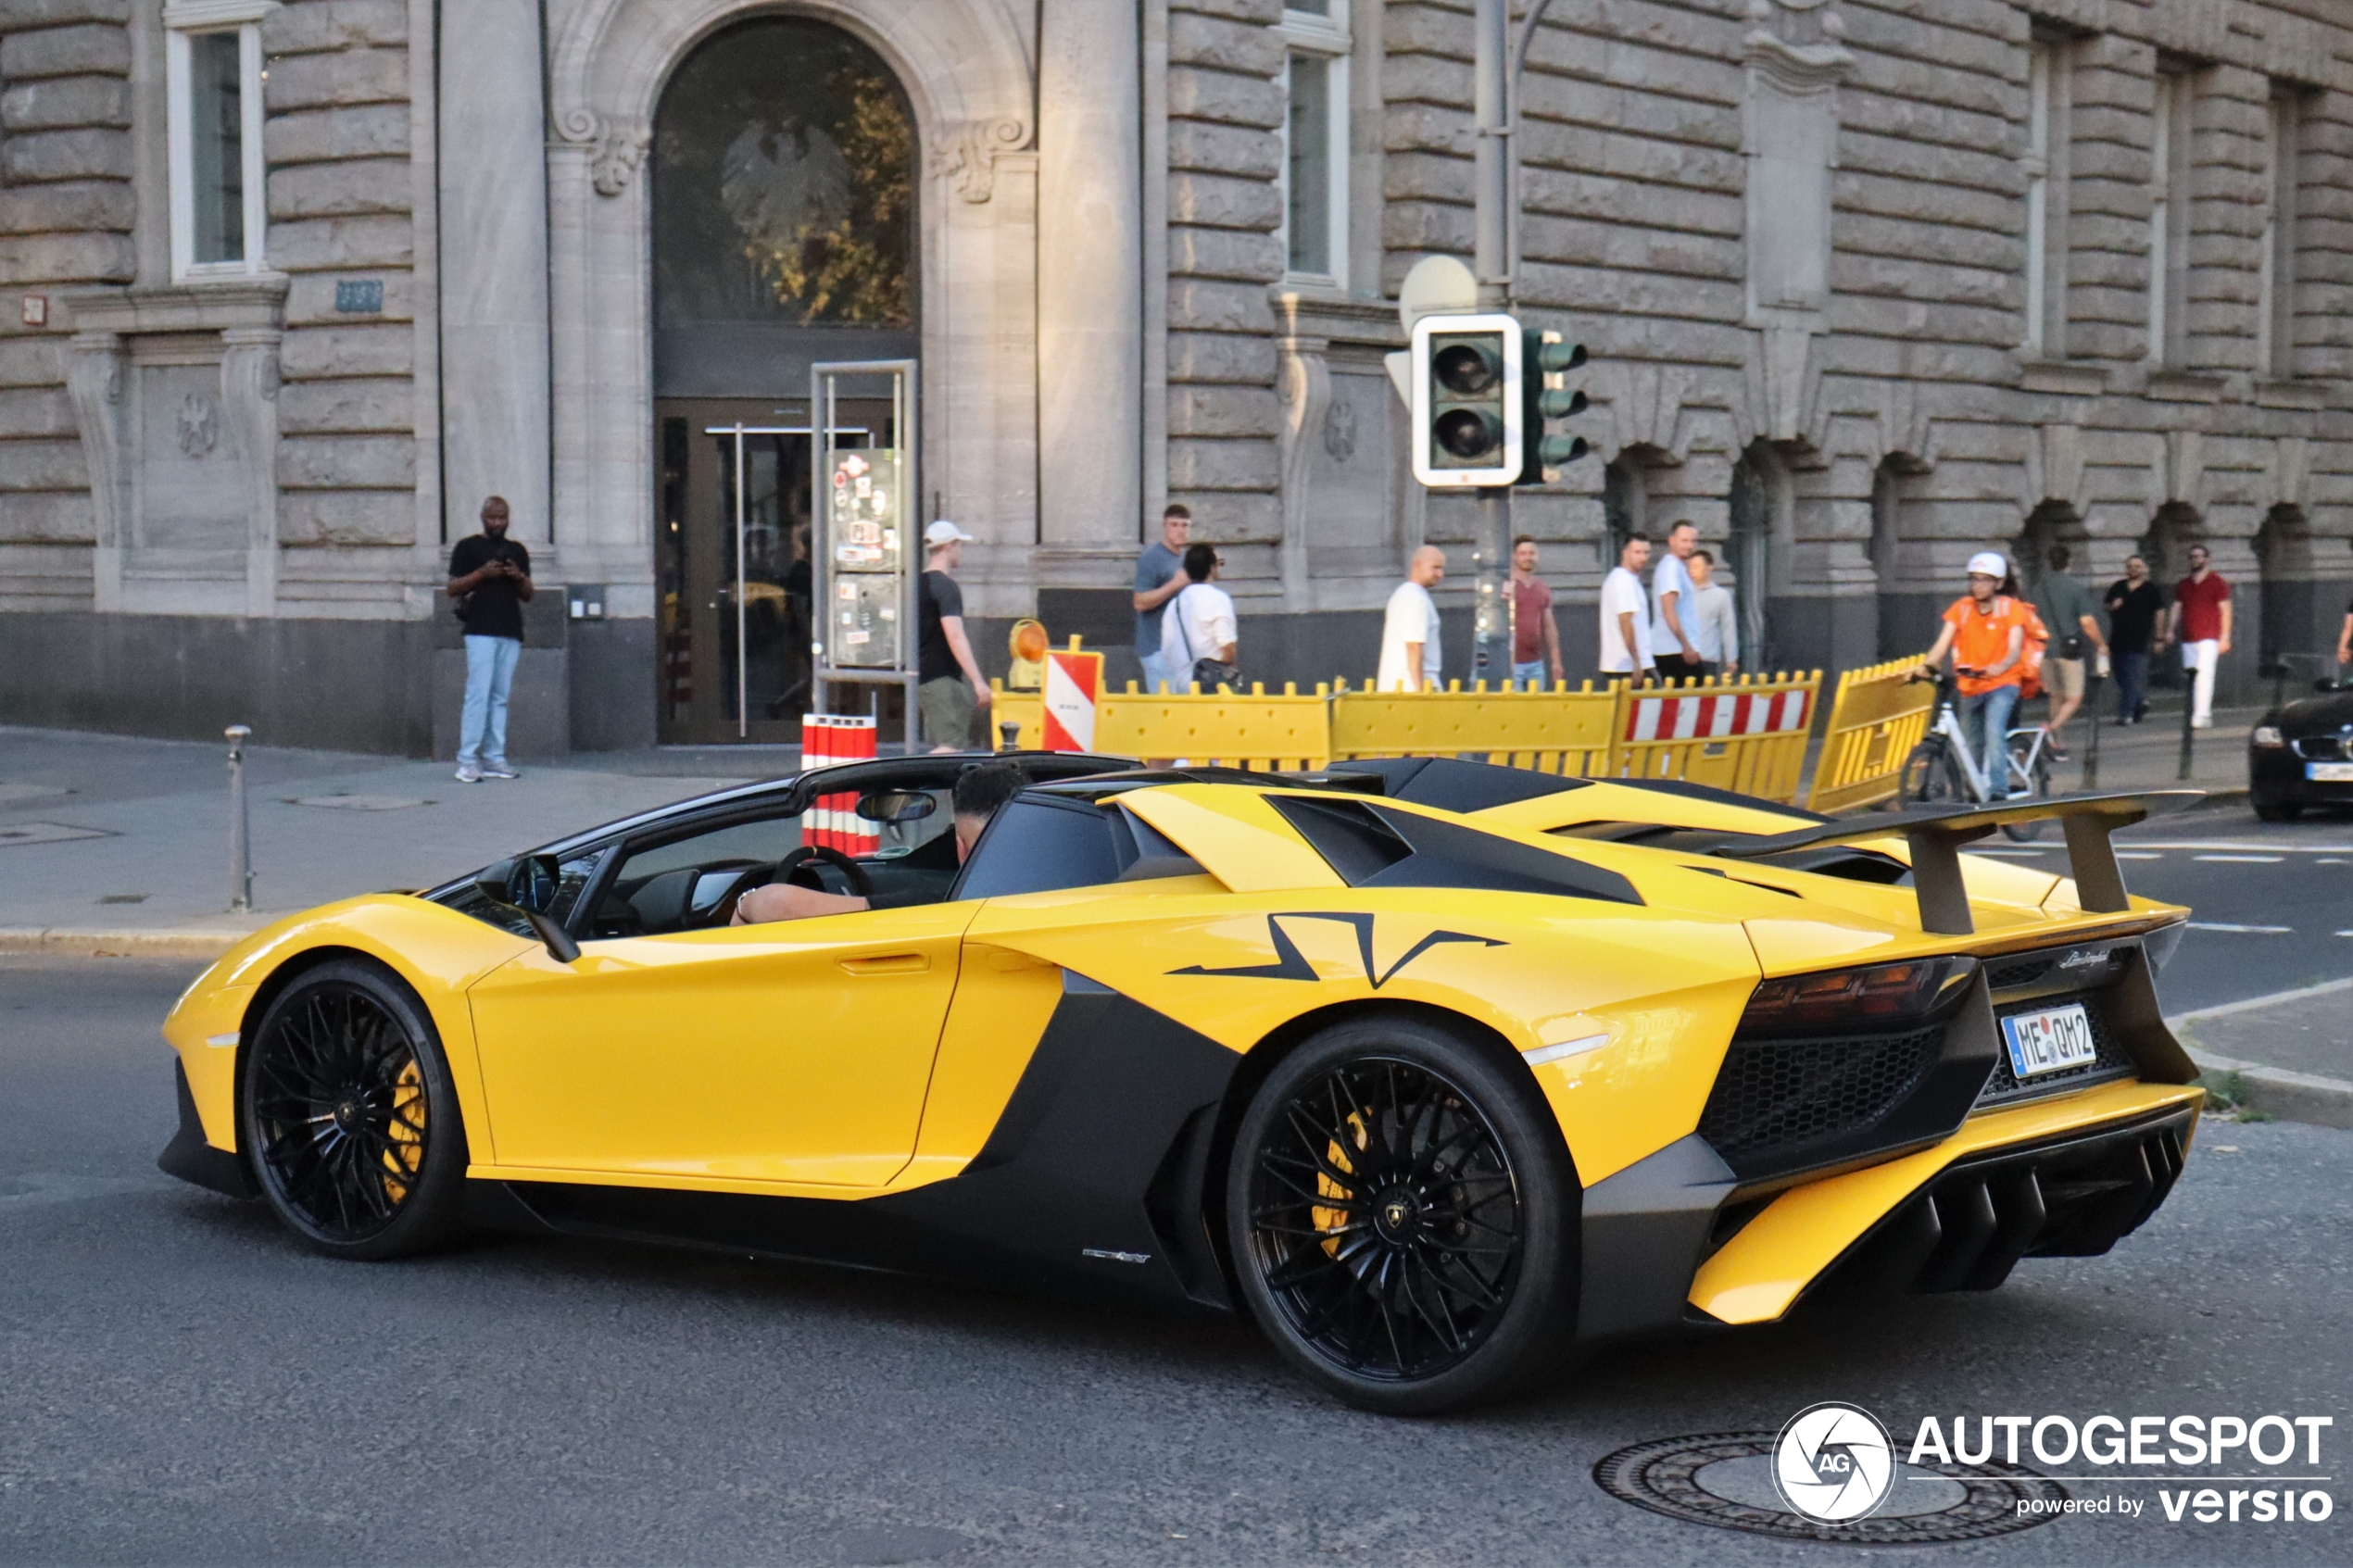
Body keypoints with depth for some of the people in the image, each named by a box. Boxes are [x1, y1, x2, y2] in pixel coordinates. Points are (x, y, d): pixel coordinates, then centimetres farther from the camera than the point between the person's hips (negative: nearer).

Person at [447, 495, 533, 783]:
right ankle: (467, 760, -12)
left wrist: (519, 577, -2)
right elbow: (453, 588, 0)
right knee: (478, 694, -12)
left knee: (500, 697, 5)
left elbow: (529, 594, 19)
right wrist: (482, 573, -13)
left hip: (511, 633, 5)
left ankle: (494, 759, 8)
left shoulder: (517, 551, 18)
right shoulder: (468, 547, 5)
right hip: (480, 631, -5)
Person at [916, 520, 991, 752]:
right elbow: (955, 637, -22)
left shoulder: (920, 584, 15)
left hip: (923, 678, 10)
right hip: (944, 679, -10)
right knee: (951, 746, -13)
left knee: (942, 746, 13)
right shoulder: (946, 586, -13)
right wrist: (978, 682, -25)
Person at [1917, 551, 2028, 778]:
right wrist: (1926, 665, -31)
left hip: (2002, 684, -4)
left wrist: (1999, 668, -42)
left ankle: (1997, 787, -28)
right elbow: (1942, 644, -11)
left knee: (1994, 730, -28)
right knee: (1973, 747, 12)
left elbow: (2014, 650, -20)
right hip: (1970, 687, 4)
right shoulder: (1961, 608, -1)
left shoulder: (2010, 608, -8)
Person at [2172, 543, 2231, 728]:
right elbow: (2177, 608, 17)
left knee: (2205, 675, -18)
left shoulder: (2217, 582, 1)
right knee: (2192, 678, 5)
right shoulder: (2183, 585, 16)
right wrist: (2171, 630, 2)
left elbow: (2225, 610, -1)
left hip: (2209, 638, -6)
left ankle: (2201, 716, -23)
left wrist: (2224, 637, -7)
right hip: (2188, 639, 6)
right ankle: (2205, 715, 14)